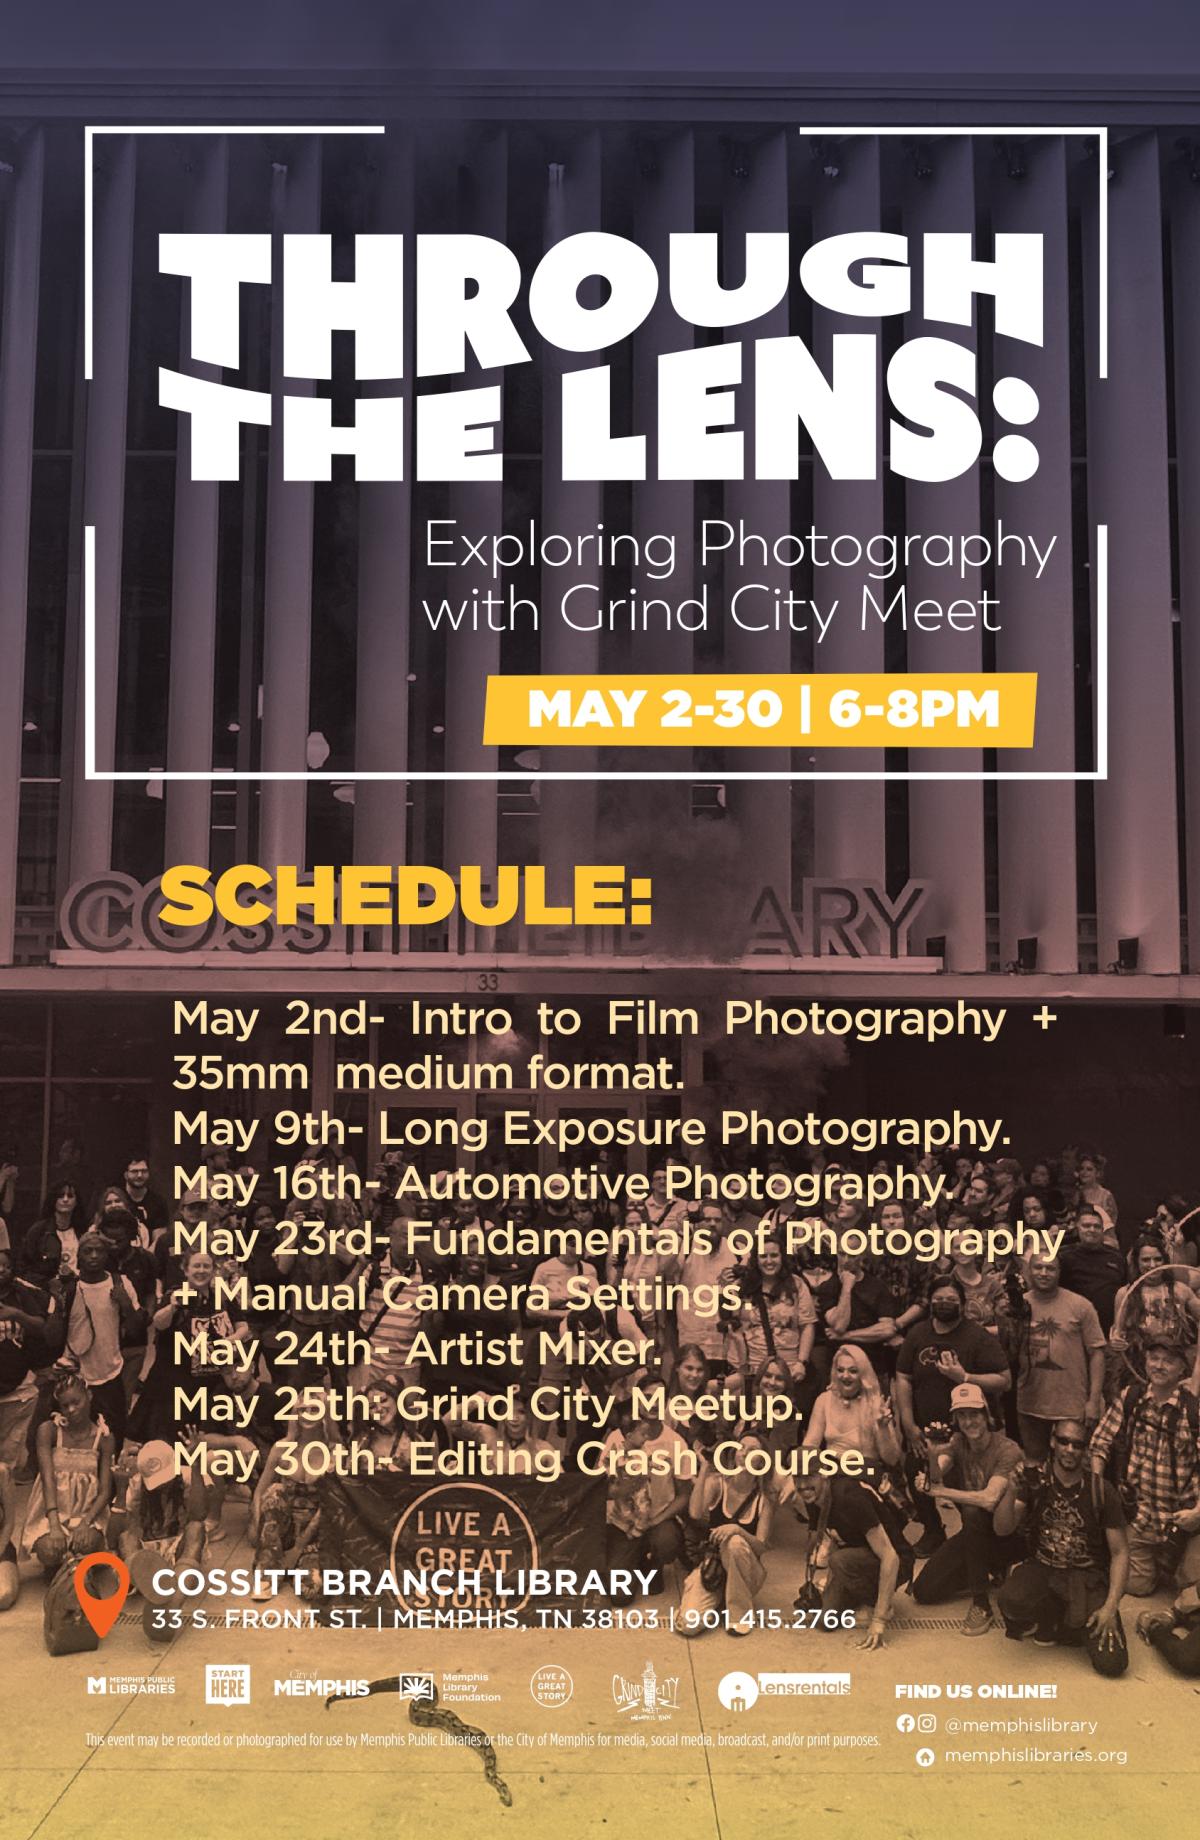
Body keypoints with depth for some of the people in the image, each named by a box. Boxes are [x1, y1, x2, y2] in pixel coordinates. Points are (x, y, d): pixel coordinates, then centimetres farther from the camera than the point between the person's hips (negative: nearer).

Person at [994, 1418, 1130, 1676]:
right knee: (1009, 1599, -33)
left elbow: (1120, 1553, -4)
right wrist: (1011, 1493, -31)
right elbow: (1002, 1529, -11)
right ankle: (1050, 1614, 4)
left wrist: (1110, 1607, -14)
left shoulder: (1101, 1491, -8)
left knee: (1112, 1663, -19)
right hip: (1042, 1569, 1)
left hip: (1088, 1577, -1)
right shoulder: (1034, 1479, -5)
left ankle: (1060, 1620, 11)